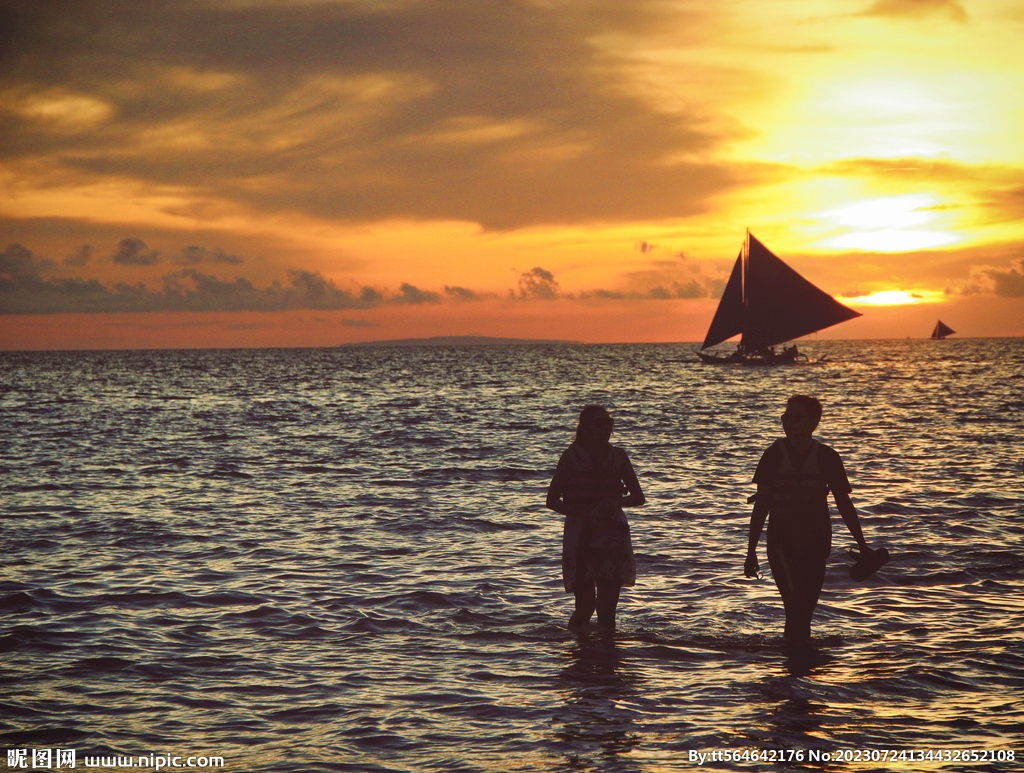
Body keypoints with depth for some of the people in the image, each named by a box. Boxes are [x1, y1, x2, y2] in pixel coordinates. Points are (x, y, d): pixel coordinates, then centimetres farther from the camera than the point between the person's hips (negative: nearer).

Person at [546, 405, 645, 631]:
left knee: (608, 605, 1)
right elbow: (552, 500, -1)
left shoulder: (618, 456, 9)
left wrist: (617, 501, -9)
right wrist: (584, 514, -15)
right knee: (585, 604, -5)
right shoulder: (572, 456, 0)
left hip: (612, 534, 3)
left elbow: (639, 498, 13)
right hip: (580, 535, -3)